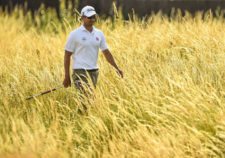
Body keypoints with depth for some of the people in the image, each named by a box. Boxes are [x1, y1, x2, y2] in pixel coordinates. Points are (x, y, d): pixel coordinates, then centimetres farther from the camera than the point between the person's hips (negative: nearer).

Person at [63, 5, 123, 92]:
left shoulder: (99, 34, 9)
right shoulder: (75, 34, -5)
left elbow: (106, 52, 12)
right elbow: (67, 56, -3)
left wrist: (117, 68, 3)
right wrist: (67, 76, -6)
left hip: (94, 71, 5)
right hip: (80, 72, -5)